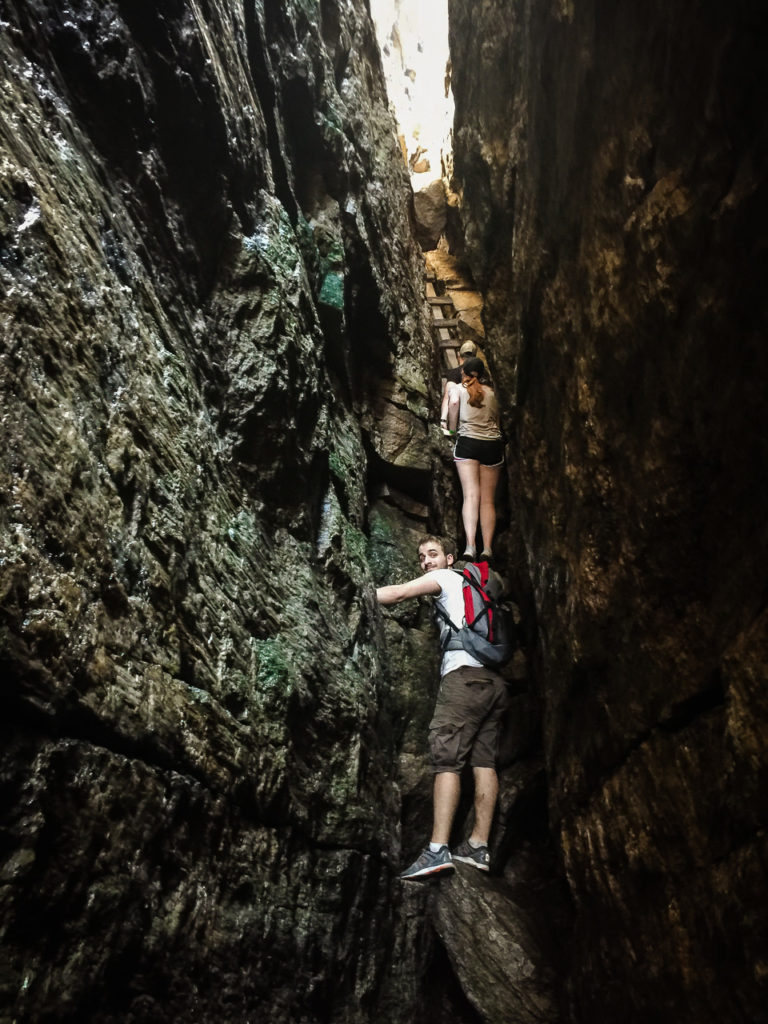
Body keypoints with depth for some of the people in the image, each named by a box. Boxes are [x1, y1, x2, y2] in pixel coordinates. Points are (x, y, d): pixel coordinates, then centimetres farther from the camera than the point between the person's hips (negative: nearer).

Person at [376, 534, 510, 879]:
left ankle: (437, 850, -17)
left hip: (466, 672, -8)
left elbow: (397, 594, -3)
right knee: (484, 760, 5)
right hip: (496, 679, 8)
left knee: (446, 758, -12)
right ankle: (478, 846, 5)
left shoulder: (445, 577, 9)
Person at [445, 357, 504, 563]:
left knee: (471, 495, -9)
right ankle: (487, 548, -4)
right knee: (488, 499, 3)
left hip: (468, 443, -2)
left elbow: (453, 403, -12)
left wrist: (452, 430, -1)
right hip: (493, 444, 2)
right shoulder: (491, 392, 17)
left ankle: (470, 545, -24)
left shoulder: (458, 389, 8)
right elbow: (497, 420, 15)